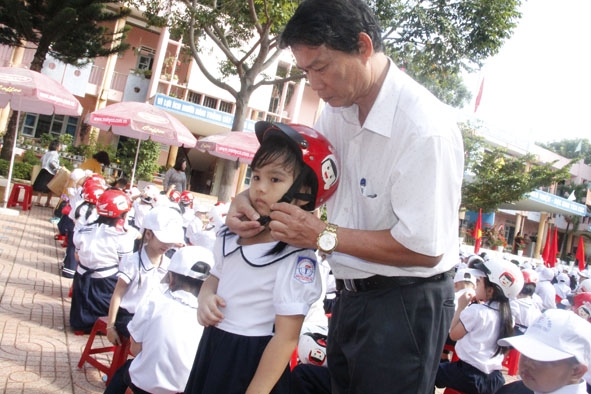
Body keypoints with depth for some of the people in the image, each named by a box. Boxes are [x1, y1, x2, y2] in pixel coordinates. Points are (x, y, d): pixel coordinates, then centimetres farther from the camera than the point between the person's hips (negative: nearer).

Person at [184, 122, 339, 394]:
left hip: (254, 364, -7)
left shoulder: (298, 258, -22)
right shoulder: (232, 236, 0)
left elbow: (286, 339, -21)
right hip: (211, 352, 7)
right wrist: (205, 298, -6)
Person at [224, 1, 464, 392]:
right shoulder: (338, 108, -2)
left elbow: (425, 249, -24)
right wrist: (249, 196, -5)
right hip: (351, 297, 8)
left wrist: (325, 236, -21)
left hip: (405, 306, -7)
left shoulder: (425, 128, -25)